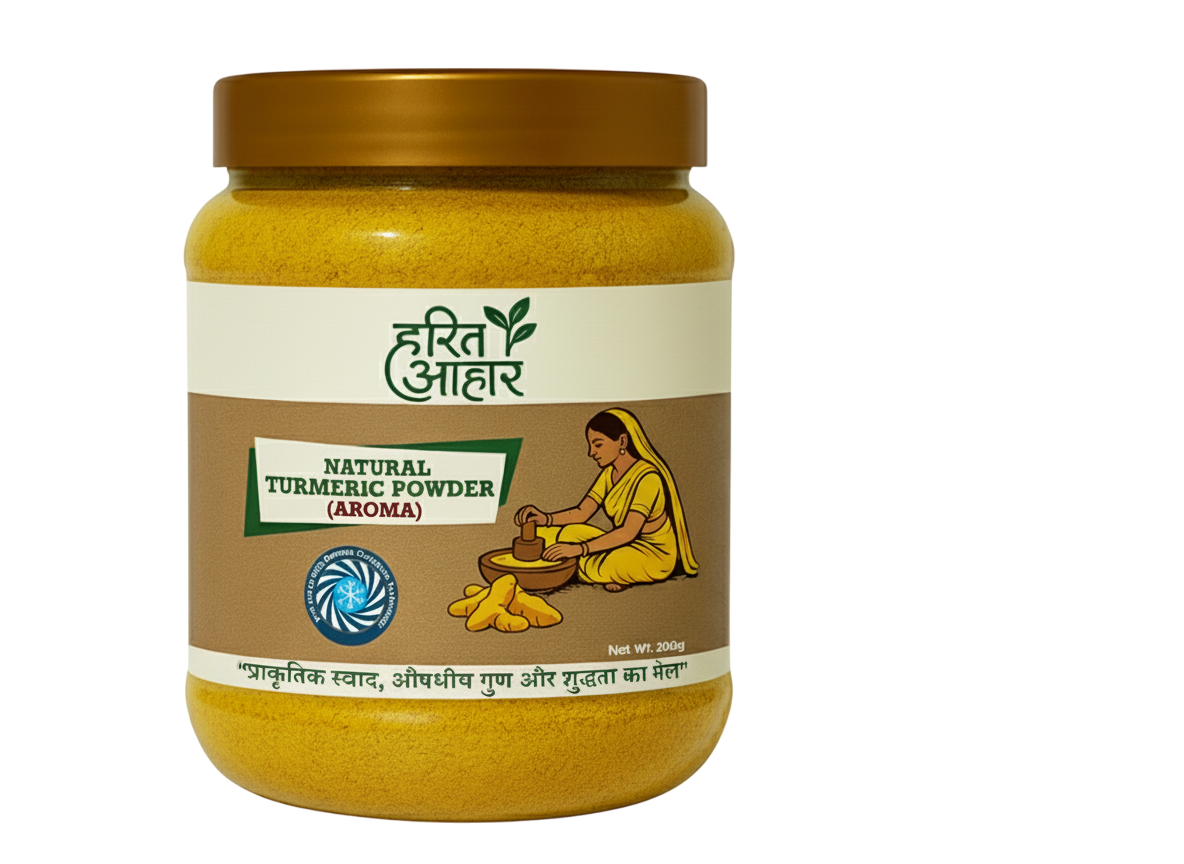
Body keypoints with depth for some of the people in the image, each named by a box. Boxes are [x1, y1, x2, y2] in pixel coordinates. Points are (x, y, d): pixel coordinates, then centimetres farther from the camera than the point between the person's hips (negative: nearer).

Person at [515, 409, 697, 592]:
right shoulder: (610, 473, 6)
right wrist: (545, 519, -14)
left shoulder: (648, 477, -22)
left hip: (654, 556, -9)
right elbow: (581, 513, 5)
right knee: (561, 534, -3)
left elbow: (628, 532, -30)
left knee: (592, 567, -33)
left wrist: (579, 549, -37)